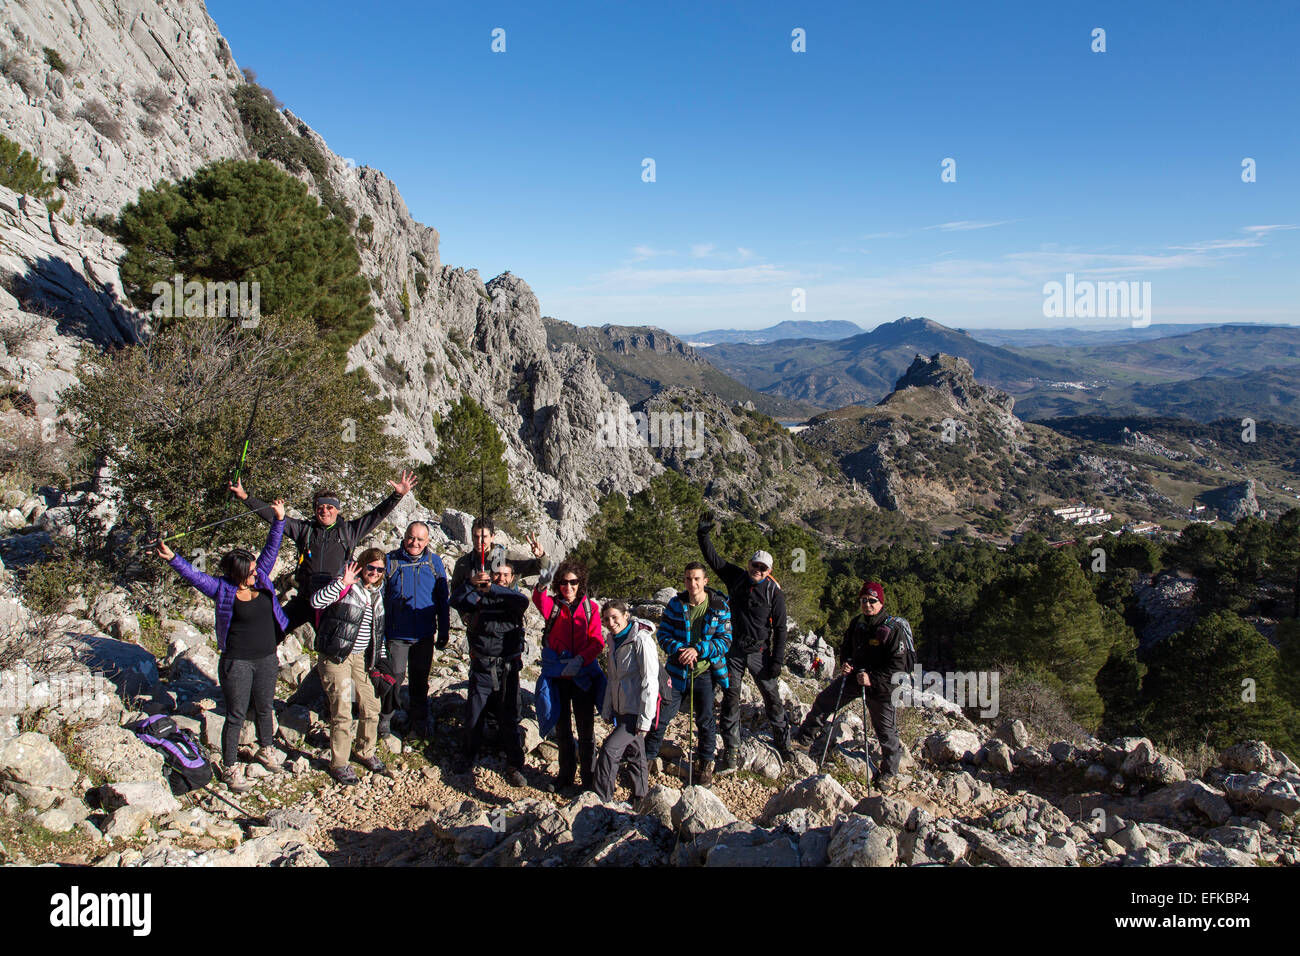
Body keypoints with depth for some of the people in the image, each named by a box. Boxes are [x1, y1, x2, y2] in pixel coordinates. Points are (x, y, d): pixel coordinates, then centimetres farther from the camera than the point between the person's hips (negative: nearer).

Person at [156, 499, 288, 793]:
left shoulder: (261, 579, 1)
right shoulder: (222, 589, -10)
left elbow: (271, 550, 4)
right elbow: (193, 575, -19)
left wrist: (278, 520, 1)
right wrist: (172, 558, -33)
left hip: (267, 659, 5)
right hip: (237, 662, -5)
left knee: (265, 708, 20)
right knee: (236, 715, 4)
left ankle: (265, 749, 42)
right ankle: (231, 767, 17)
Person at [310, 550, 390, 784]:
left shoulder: (377, 593, 10)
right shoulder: (346, 587, -11)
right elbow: (316, 601, -28)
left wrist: (381, 659, 18)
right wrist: (342, 582, -34)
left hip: (362, 657, 7)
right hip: (336, 657, -7)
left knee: (372, 707, 11)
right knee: (342, 713, -4)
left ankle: (366, 753, 31)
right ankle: (338, 764, 12)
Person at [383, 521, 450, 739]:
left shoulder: (434, 563, 1)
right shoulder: (390, 560, -5)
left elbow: (443, 599, 8)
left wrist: (444, 631, 8)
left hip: (424, 635, 2)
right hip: (395, 634, -2)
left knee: (420, 680, 14)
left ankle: (419, 721, 30)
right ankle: (384, 720, 25)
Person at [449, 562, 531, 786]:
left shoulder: (512, 598, 3)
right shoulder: (478, 597, 4)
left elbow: (522, 602, -21)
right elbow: (456, 600, -15)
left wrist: (492, 589, -34)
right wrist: (471, 583, -34)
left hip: (508, 668, -1)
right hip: (481, 667, 1)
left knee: (509, 719, 2)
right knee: (474, 716, 10)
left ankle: (514, 766, 14)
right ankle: (468, 756, 33)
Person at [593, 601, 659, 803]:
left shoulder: (642, 640, -18)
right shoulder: (614, 640, 8)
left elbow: (650, 682, -19)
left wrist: (645, 720, -19)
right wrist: (607, 710, 13)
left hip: (637, 712, -8)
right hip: (621, 710, 8)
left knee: (609, 749, -12)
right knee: (634, 753, 15)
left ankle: (601, 800, 0)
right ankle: (640, 797, 28)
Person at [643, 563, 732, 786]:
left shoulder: (720, 607, -7)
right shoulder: (675, 604, -2)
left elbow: (725, 640, -8)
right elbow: (663, 633, 0)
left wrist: (698, 650, -22)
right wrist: (679, 650, -20)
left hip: (705, 672, -1)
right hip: (677, 670, 1)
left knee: (705, 720, 8)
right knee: (661, 716, 2)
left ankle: (706, 763, 28)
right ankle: (646, 757, 20)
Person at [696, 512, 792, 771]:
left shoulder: (774, 591, -6)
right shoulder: (736, 577, 0)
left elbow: (780, 628, -3)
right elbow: (713, 559, 0)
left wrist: (778, 660, -7)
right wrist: (703, 535, -14)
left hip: (760, 652, -1)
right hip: (734, 650, 2)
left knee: (772, 698, 7)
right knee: (730, 698, 1)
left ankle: (783, 742, 26)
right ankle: (731, 751, 8)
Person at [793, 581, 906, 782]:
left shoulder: (893, 629, -18)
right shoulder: (856, 623, 1)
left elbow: (897, 664, -19)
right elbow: (845, 647, 17)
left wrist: (873, 679, -26)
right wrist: (844, 663, -4)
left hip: (880, 685, -6)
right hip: (854, 676, 6)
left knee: (885, 729, 4)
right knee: (824, 701, 6)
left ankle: (889, 770, 25)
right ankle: (803, 738, 22)